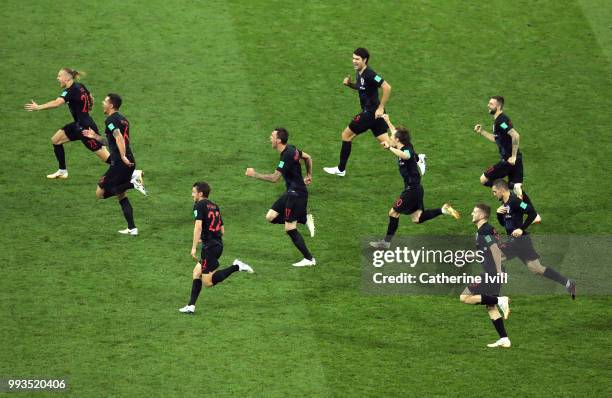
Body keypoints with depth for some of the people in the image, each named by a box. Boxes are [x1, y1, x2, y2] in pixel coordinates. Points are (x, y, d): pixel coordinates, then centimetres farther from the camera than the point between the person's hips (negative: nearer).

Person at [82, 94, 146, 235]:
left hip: (119, 163, -9)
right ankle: (132, 228, 12)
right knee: (121, 195, 18)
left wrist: (123, 157, -31)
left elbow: (119, 138, -24)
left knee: (100, 193, -5)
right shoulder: (123, 119, 20)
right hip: (129, 162, 9)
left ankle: (133, 182, -16)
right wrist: (95, 137, 29)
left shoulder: (111, 120, -8)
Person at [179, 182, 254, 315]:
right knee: (196, 272, 15)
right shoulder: (214, 206, 17)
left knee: (208, 282, -7)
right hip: (218, 244, 9)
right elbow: (222, 230, 19)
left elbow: (198, 226, -20)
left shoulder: (199, 205, -8)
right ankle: (191, 306, 11)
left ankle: (237, 267, -13)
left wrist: (194, 247, -18)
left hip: (209, 246, -9)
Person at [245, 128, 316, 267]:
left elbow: (274, 178, -26)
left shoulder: (287, 156, -24)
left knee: (290, 228, -4)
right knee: (271, 216, 8)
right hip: (291, 193, 10)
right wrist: (309, 175, 29)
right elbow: (308, 158, 22)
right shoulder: (291, 149, 5)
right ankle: (305, 219, 12)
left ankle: (309, 259, 6)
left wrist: (255, 174, -18)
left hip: (296, 194, -10)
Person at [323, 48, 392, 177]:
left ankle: (341, 169, 14)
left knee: (346, 135, 2)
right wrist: (349, 84, 5)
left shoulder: (369, 74, -21)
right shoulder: (359, 72, 8)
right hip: (368, 112, 9)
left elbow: (387, 88, -27)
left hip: (371, 112, -9)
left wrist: (381, 108, -24)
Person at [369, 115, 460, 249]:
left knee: (394, 212, 0)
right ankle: (443, 210, 8)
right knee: (417, 218, 13)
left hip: (412, 189, -9)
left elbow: (405, 155, -48)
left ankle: (387, 242, 9)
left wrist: (389, 147, -48)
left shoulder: (407, 150, -20)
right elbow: (396, 133, 28)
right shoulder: (405, 148, 7)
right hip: (415, 188, 9)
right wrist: (388, 121, 39)